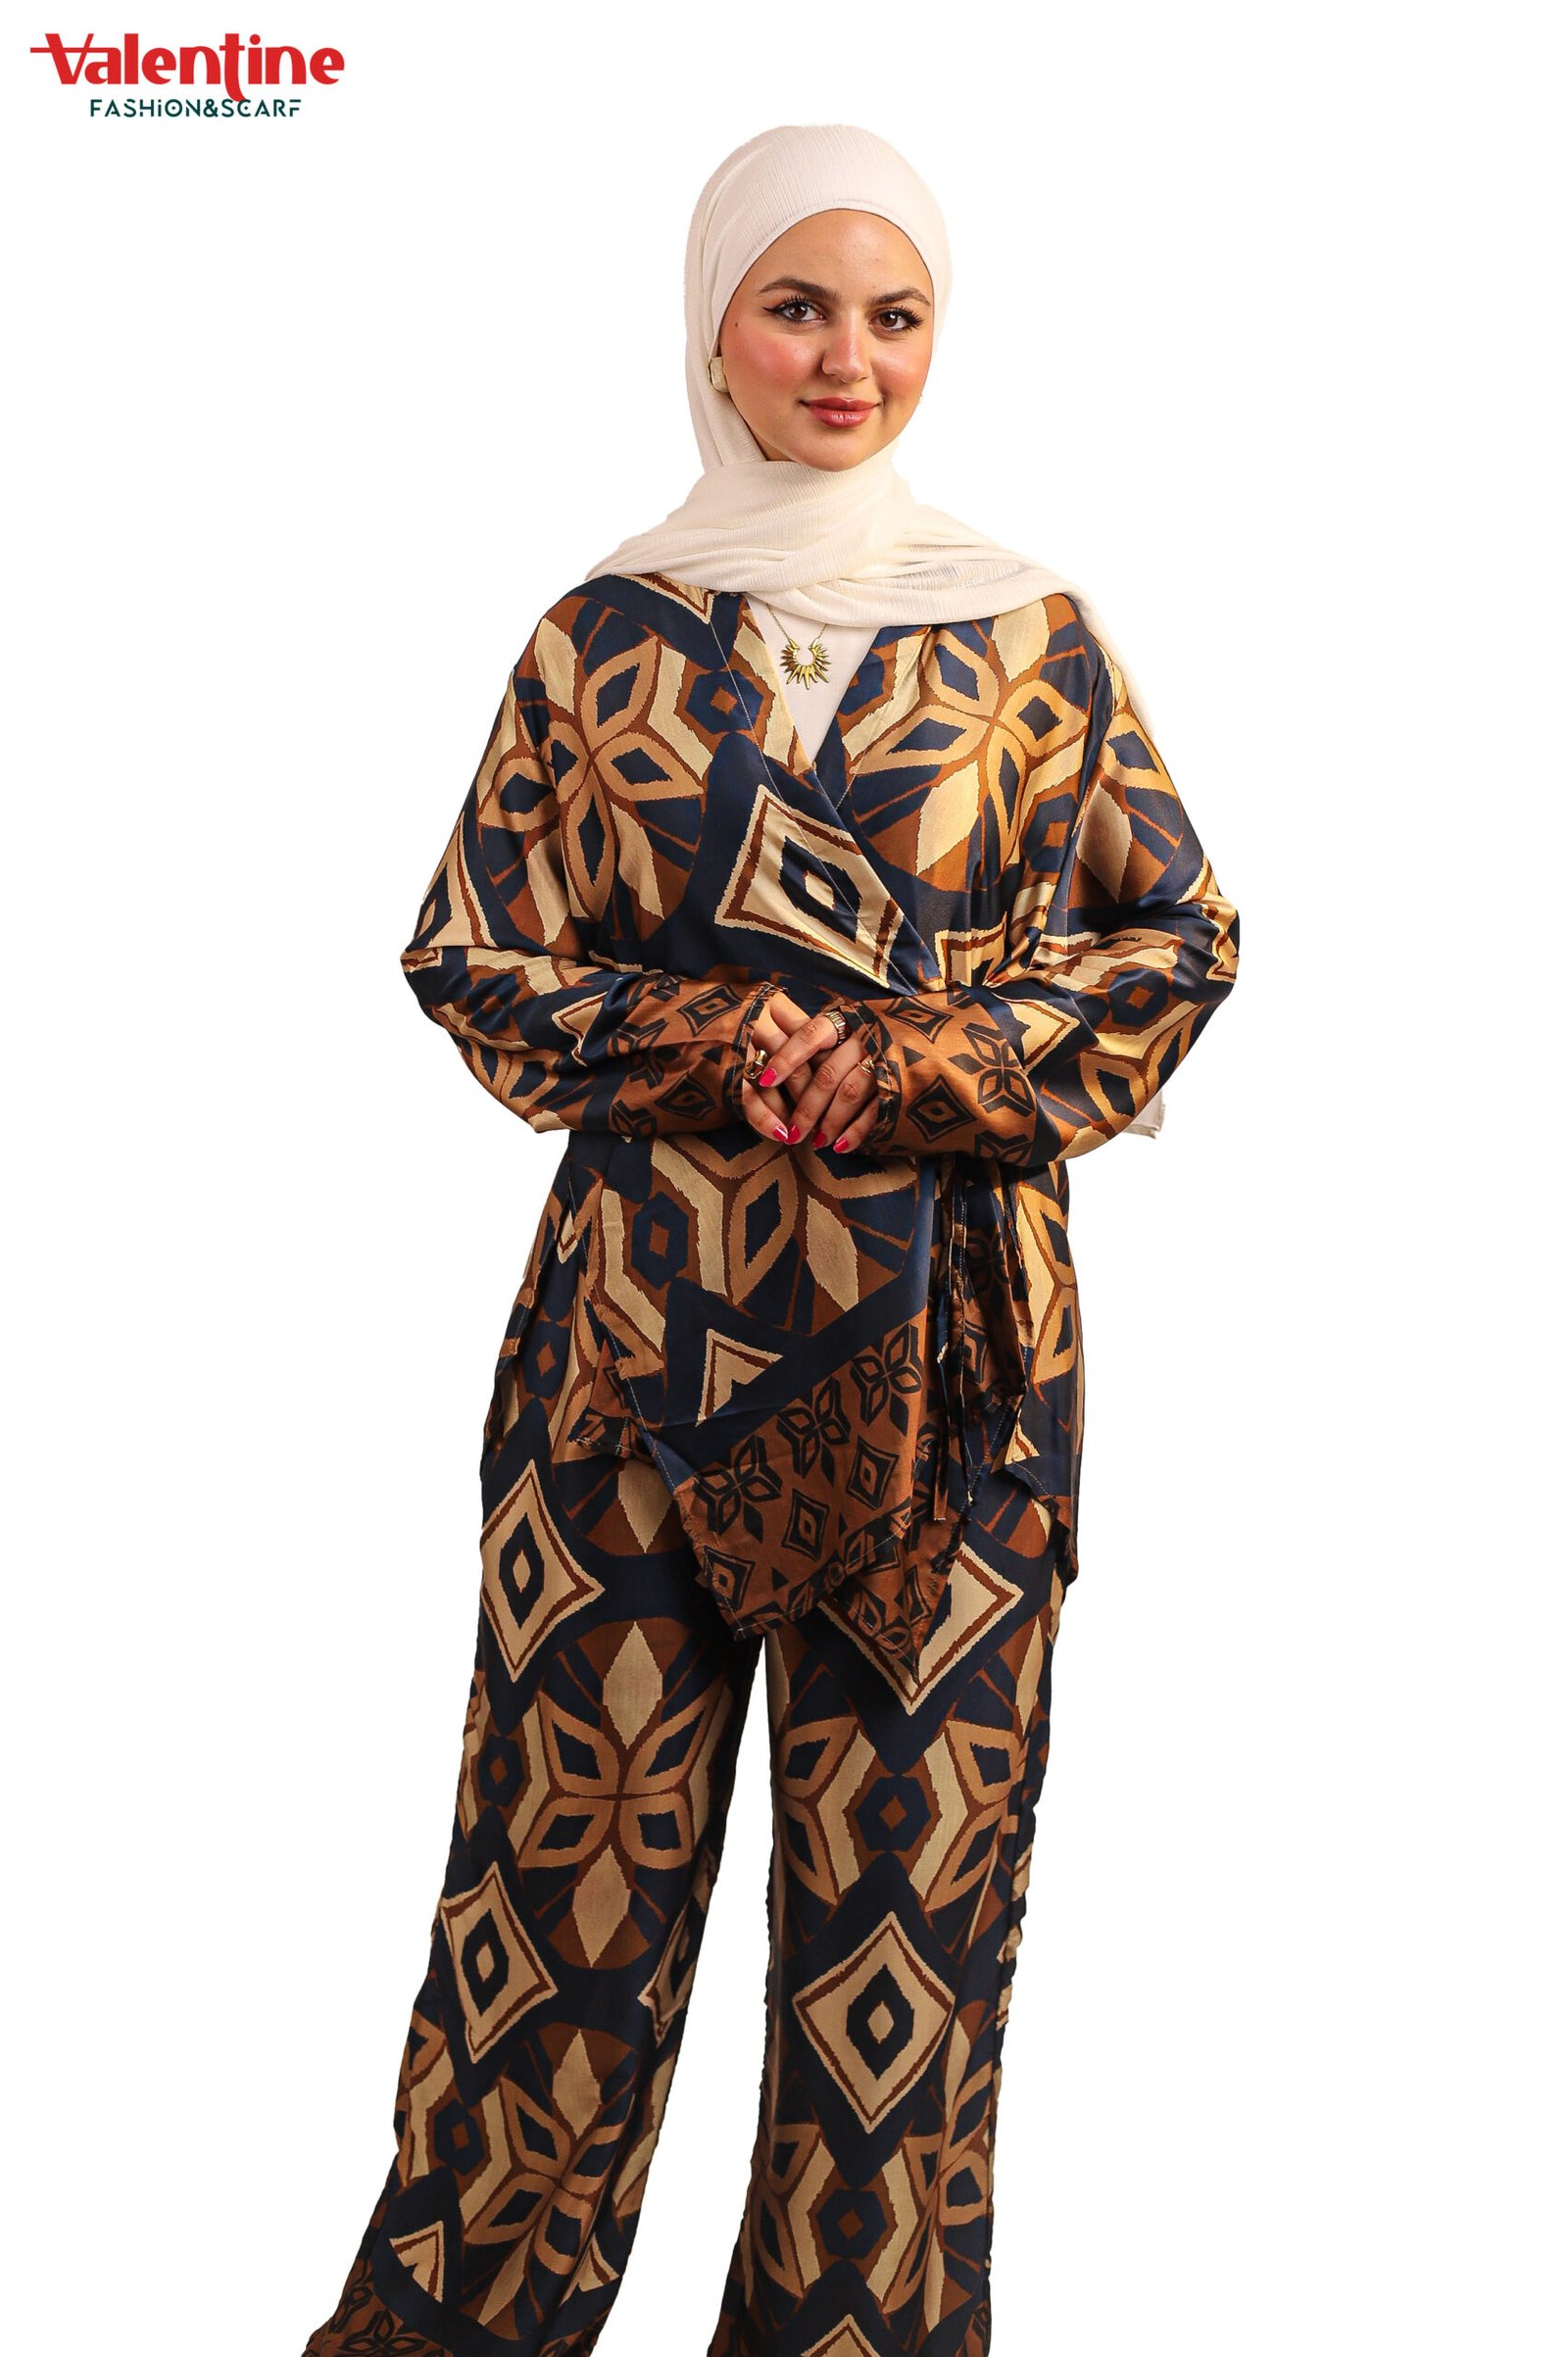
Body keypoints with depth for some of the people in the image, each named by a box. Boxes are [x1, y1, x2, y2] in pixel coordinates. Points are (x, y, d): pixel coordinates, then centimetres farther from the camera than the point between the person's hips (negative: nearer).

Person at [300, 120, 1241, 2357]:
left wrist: (908, 1063, -9)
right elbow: (474, 952, 8)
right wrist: (707, 1046, -10)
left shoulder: (1031, 634, 5)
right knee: (580, 1807, 7)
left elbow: (1175, 941, 5)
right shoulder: (605, 636, 6)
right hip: (640, 1310, 0)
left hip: (947, 1328, 0)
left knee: (911, 1836, 7)